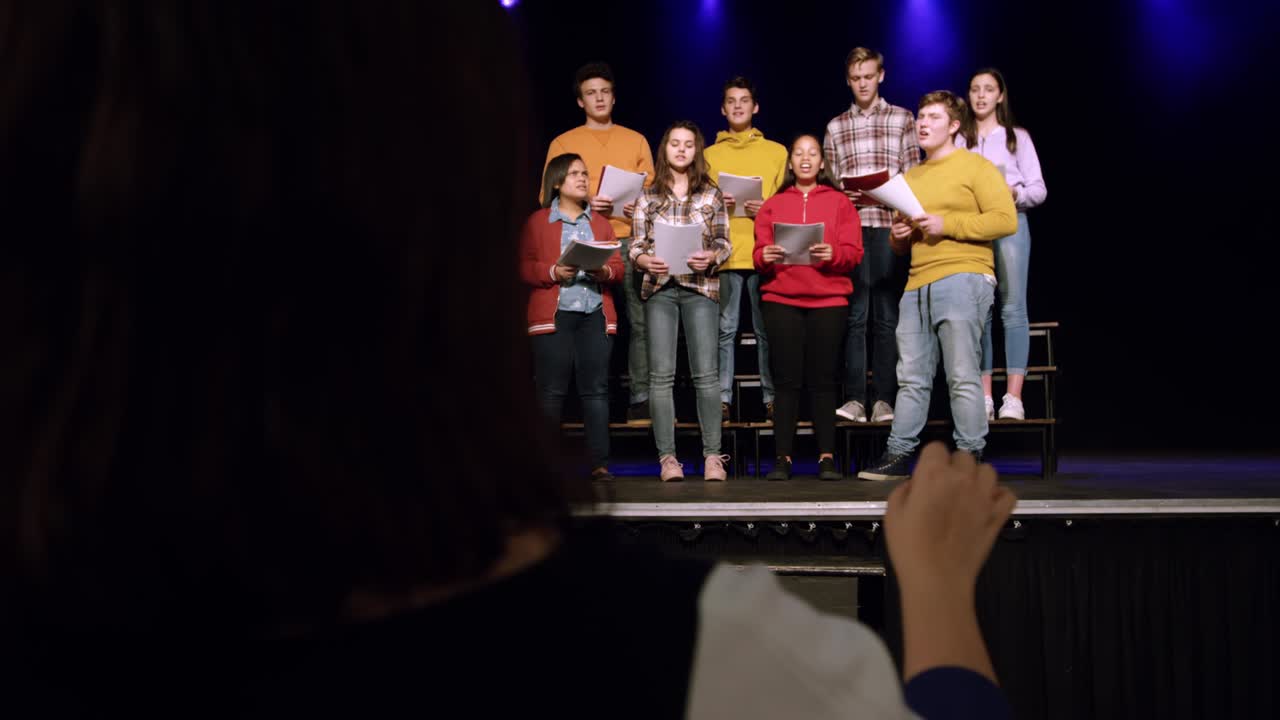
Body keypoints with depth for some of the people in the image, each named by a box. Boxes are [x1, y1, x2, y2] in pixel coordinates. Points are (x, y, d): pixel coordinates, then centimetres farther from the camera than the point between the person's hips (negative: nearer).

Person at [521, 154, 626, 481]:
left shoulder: (600, 223, 19)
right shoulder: (536, 222, 9)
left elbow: (618, 266, 12)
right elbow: (524, 267, 1)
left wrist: (605, 272, -9)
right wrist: (554, 272, -16)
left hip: (596, 314, 3)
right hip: (553, 314, -3)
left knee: (596, 389, -1)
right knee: (551, 391, -4)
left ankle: (600, 463, 0)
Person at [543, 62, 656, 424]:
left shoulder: (636, 141, 17)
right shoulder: (563, 143, 11)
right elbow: (548, 196, 6)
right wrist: (584, 205, -11)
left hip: (631, 241, 1)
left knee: (641, 320, -7)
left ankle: (641, 399, -4)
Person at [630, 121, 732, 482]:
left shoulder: (711, 194, 8)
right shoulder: (649, 195, 10)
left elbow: (724, 243, 6)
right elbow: (636, 245, 8)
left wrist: (711, 257, -15)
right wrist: (647, 260, -13)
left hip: (701, 289, -1)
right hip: (659, 289, 1)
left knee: (706, 373, -5)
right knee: (661, 375, -1)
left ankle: (712, 455, 1)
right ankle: (667, 457, 4)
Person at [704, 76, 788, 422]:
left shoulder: (777, 152, 12)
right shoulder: (710, 154, 14)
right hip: (723, 253, 0)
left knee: (767, 329, 1)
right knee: (724, 328, 0)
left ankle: (772, 397, 7)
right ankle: (722, 397, 5)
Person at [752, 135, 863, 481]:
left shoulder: (839, 202, 12)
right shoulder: (773, 204, 15)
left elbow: (854, 253, 3)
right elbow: (759, 252, 9)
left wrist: (832, 254, -17)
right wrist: (766, 257, -13)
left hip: (829, 300, 0)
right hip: (781, 300, 1)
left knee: (823, 380, -1)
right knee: (786, 380, -3)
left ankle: (827, 458, 4)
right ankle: (783, 458, 0)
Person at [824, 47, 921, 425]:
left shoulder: (902, 119, 11)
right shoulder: (835, 127, 15)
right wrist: (841, 195, -6)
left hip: (889, 225, -1)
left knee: (887, 315, 0)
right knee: (855, 314, -1)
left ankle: (885, 399, 3)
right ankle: (855, 398, 0)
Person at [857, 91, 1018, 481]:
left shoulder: (975, 166, 4)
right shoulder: (910, 178, 25)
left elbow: (1006, 219, -7)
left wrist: (947, 225, -12)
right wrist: (899, 234, 8)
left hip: (962, 277, -7)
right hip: (917, 284, 7)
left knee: (962, 375, -7)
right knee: (911, 378, 5)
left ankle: (970, 456, -1)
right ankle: (898, 456, 7)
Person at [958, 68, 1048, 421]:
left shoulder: (1017, 136, 10)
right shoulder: (959, 140, 14)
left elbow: (1039, 189, 6)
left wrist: (1016, 193, -14)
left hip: (1011, 224, -1)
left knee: (1013, 308, -7)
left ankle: (1013, 397, -9)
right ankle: (984, 397, 0)